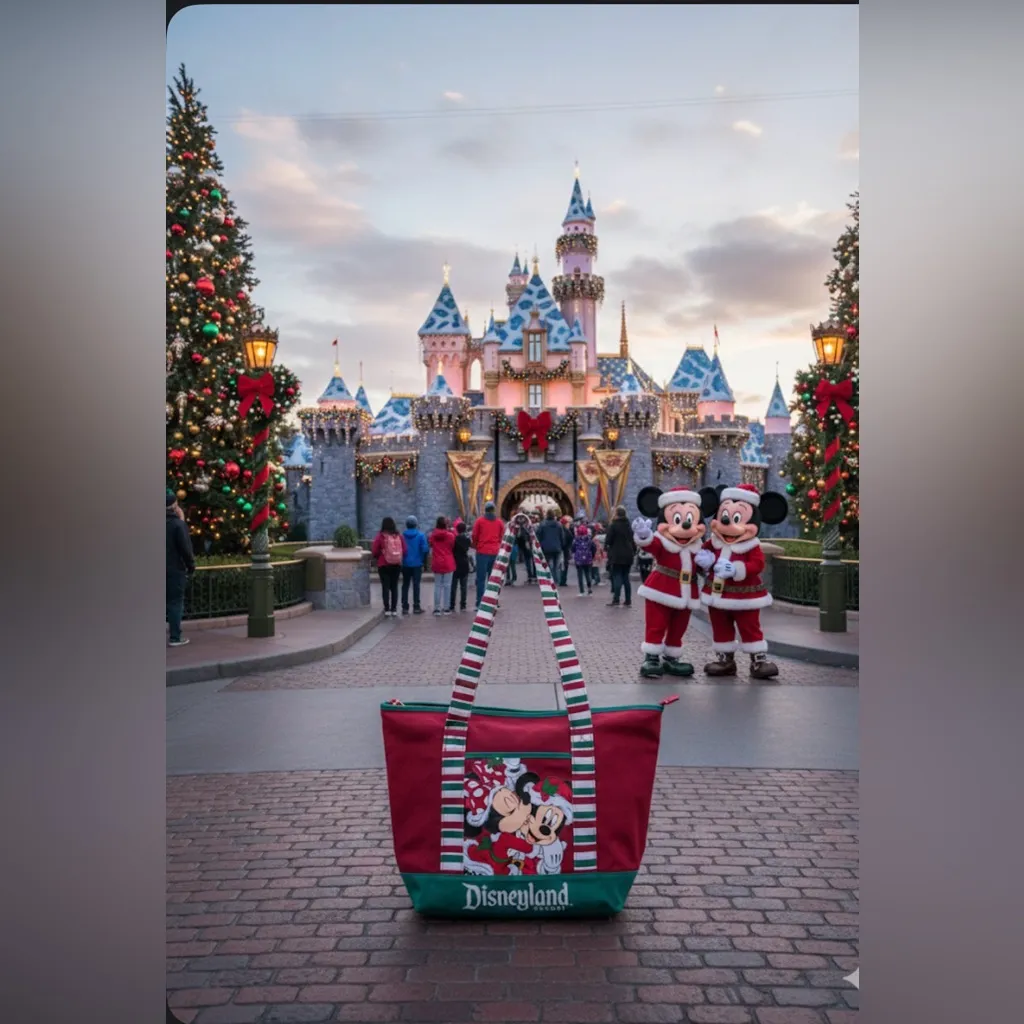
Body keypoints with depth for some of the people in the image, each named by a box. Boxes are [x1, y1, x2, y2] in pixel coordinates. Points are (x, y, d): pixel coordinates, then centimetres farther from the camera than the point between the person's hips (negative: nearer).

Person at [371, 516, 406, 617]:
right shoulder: (399, 536, -2)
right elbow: (404, 550, -1)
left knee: (385, 587, 2)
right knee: (394, 586, 11)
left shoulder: (380, 536, -11)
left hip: (384, 565, -3)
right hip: (397, 565, 3)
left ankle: (387, 609, -3)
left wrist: (377, 557, 12)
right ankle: (394, 609, 10)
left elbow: (374, 551, -10)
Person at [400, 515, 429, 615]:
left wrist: (401, 559, 10)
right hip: (417, 563, -2)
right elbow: (425, 549, -13)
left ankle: (405, 607, 10)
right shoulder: (421, 535, -9)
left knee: (405, 585, 10)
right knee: (416, 585, 3)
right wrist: (423, 559, 3)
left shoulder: (402, 535, -3)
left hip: (405, 564, 2)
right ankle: (416, 607, 3)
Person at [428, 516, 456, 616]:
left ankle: (437, 608, 5)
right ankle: (446, 608, 4)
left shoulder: (433, 535, -2)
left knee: (437, 585, 8)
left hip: (437, 563, 2)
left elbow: (431, 546, 8)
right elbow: (453, 548, 1)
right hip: (448, 563, -2)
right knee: (447, 586, 3)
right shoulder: (450, 535, -9)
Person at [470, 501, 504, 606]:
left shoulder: (480, 521, 0)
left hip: (482, 552, -2)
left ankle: (480, 603, -4)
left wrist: (475, 546, 21)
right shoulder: (499, 522, 5)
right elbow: (502, 537, 9)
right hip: (495, 553, 2)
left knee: (481, 579, 0)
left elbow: (474, 536, 3)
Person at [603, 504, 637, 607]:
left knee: (617, 577, -4)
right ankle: (628, 601, 10)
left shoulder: (613, 525, -9)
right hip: (628, 555, 6)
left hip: (617, 556, -6)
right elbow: (633, 540, 16)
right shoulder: (629, 525, 11)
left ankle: (615, 600, -9)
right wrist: (633, 552, 23)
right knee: (625, 577, 10)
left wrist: (605, 549, 1)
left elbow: (608, 539, -12)